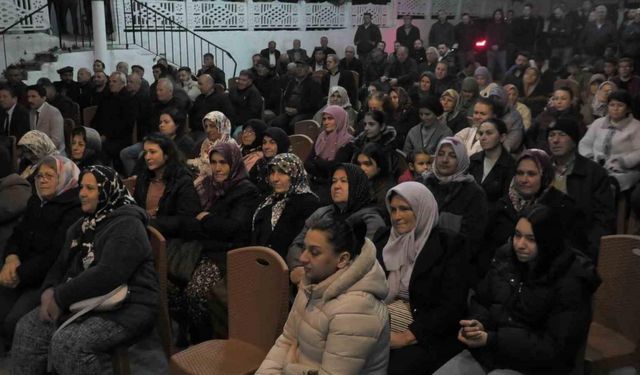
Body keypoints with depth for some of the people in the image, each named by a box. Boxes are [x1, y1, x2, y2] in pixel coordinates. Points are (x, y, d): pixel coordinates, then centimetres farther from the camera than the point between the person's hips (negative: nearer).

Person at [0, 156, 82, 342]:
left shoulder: (75, 208, -11)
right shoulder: (35, 201, 17)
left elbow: (58, 253, -19)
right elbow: (17, 235, 17)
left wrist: (21, 274, -19)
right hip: (21, 275, 8)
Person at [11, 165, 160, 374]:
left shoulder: (126, 225, -17)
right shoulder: (84, 225, 14)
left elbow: (107, 275, -27)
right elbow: (62, 264, 15)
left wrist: (61, 297, -19)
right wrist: (49, 290, -7)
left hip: (126, 307, -9)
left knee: (66, 343, -27)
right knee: (28, 327, -4)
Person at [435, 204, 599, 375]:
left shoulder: (570, 281, -15)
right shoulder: (506, 257, 2)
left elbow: (555, 347, -17)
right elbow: (481, 301, 13)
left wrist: (492, 340, -23)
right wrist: (478, 323, -12)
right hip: (486, 353, 5)